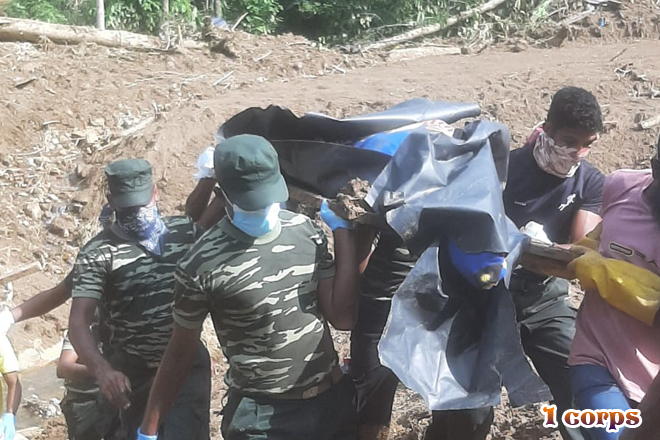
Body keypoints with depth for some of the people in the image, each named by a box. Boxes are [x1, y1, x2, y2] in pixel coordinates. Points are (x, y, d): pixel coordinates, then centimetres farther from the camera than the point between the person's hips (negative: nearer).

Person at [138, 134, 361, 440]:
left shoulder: (305, 230, -2)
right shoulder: (202, 265, -14)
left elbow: (343, 317, -6)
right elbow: (180, 352, -4)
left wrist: (342, 229, -5)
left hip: (334, 402, 4)